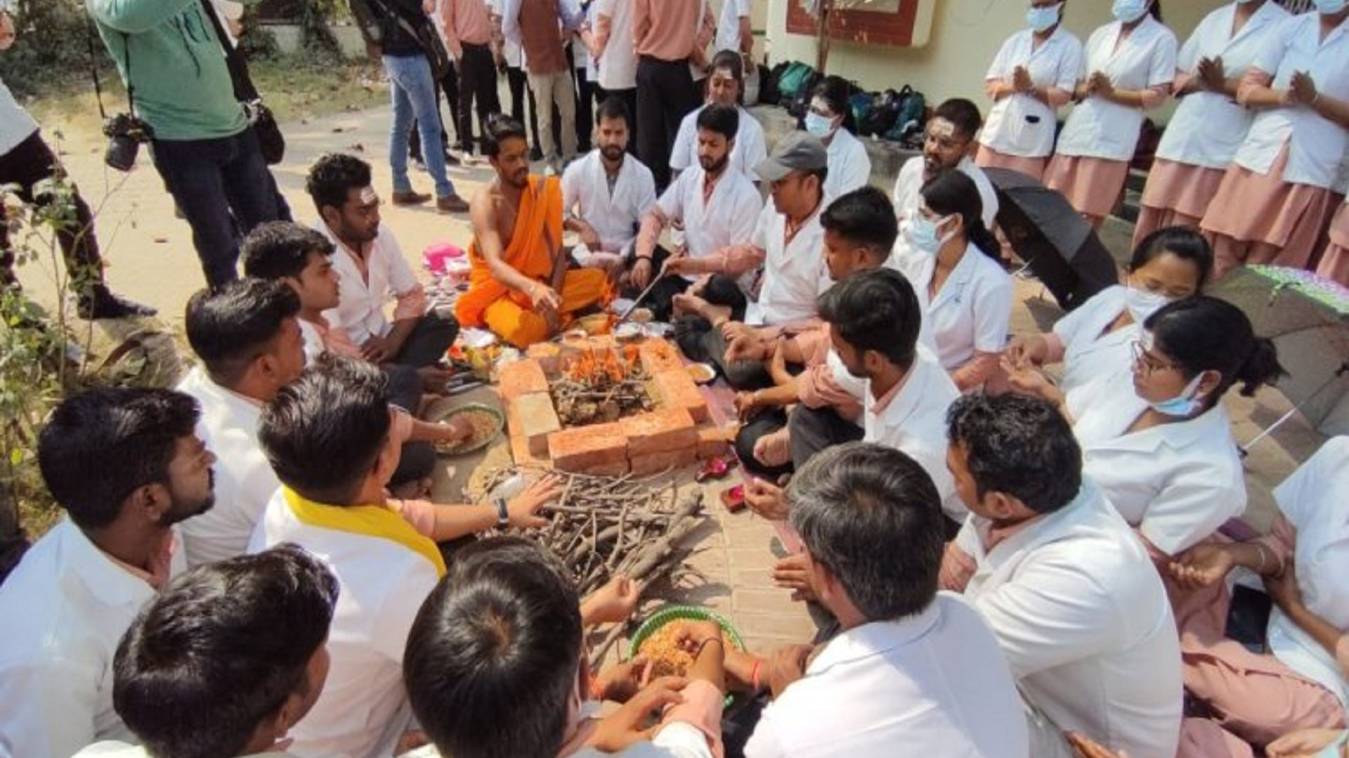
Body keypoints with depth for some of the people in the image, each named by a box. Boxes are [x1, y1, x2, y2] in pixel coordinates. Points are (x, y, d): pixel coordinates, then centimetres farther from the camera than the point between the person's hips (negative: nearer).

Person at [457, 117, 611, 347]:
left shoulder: (544, 189, -3)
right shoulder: (485, 202, -18)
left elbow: (557, 252, -5)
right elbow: (495, 265, -32)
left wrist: (552, 295, -22)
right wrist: (533, 289, -52)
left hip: (540, 283, 4)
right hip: (496, 289, -4)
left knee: (596, 279, -17)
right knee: (522, 329, -36)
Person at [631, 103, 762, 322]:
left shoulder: (746, 195, -14)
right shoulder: (689, 177, 4)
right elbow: (655, 216, 4)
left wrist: (689, 265, -19)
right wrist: (643, 257, -15)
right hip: (684, 276, 7)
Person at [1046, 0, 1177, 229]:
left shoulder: (1161, 39, 1)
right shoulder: (1100, 34, 16)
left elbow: (1157, 95, -5)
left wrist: (1112, 93, -15)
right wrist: (1085, 88, -5)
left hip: (1111, 141, -5)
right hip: (1075, 133, 5)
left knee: (1085, 220, -7)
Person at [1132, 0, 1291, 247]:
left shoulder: (1284, 26, -1)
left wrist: (1223, 84, -15)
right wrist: (1200, 82, -4)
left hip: (1220, 151, -5)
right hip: (1179, 141, 5)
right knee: (1148, 229, 5)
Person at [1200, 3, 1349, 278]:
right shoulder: (1293, 26, 11)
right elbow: (1246, 90, 7)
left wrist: (1315, 98, -15)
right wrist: (1281, 96, -12)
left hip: (1310, 173, -2)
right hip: (1257, 158, 2)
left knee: (1268, 270, -2)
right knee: (1221, 256, 1)